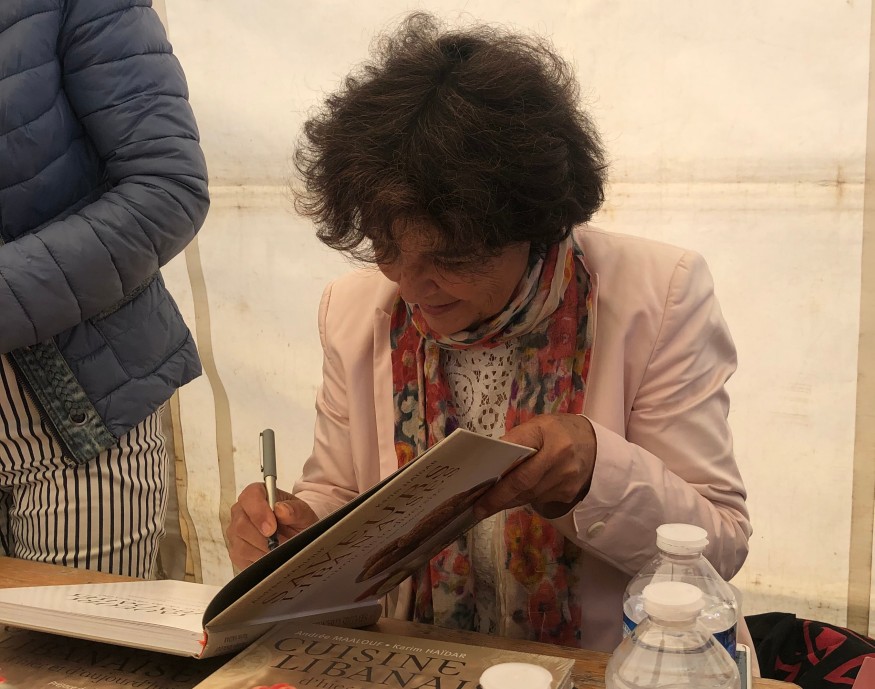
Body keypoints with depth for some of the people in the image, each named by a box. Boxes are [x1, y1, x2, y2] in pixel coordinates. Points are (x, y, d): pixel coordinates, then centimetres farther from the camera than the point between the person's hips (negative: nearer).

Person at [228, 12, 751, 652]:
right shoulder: (354, 311, -2)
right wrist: (295, 527, -12)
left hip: (600, 672, -2)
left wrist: (598, 471, -27)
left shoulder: (659, 296, -12)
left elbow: (723, 544, -9)